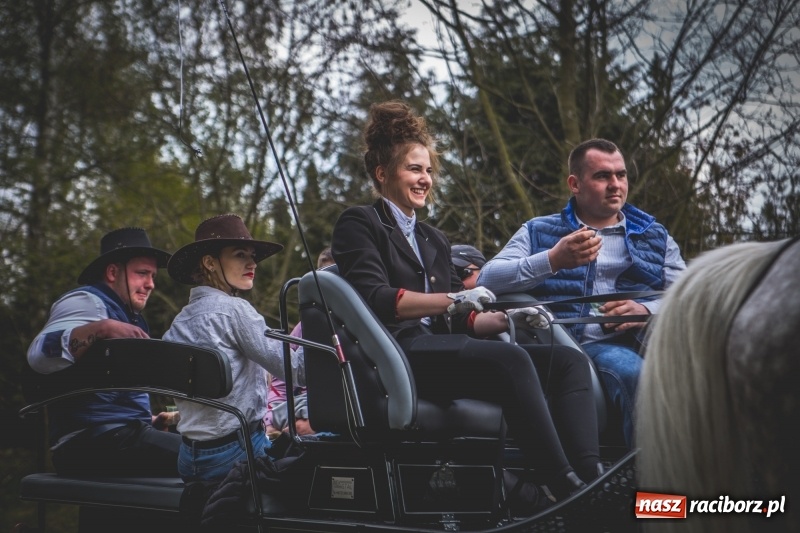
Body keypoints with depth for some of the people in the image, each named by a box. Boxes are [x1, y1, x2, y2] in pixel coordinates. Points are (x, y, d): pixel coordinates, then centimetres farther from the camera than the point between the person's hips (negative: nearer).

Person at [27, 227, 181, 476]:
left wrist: (148, 420, 17)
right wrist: (102, 329, -33)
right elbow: (39, 355, -22)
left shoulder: (131, 319, 26)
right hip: (92, 439, -10)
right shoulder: (87, 301, -3)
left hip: (127, 433, 10)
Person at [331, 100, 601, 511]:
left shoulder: (433, 240, 30)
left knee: (569, 362, -13)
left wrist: (507, 319, 4)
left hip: (444, 351, 8)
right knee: (511, 361, -34)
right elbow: (374, 298, -9)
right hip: (398, 355, -8)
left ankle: (590, 474, -37)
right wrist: (451, 300, -17)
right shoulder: (360, 223, 7)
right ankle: (566, 488, -40)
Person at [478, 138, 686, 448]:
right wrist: (553, 260, -7)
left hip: (616, 345, 2)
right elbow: (486, 281, 6)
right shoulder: (538, 231, 23)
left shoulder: (655, 237, 27)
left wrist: (647, 311, -9)